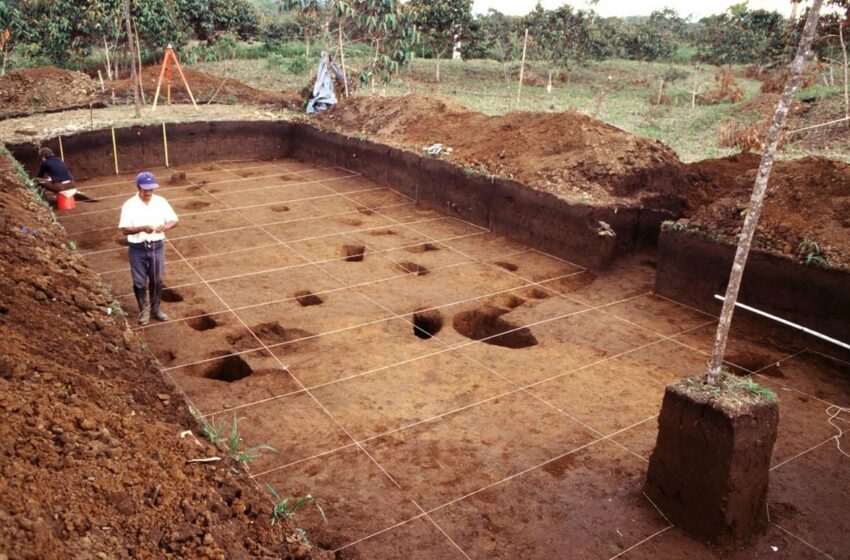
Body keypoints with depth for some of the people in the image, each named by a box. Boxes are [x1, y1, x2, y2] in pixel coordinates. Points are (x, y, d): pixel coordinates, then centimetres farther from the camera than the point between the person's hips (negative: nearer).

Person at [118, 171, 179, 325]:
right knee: (140, 282, 9)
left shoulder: (161, 202, -3)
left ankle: (156, 308, 30)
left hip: (157, 247, 2)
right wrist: (142, 228, -30)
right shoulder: (129, 206, -11)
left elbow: (174, 220, 1)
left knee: (157, 280, 14)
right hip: (138, 249, -2)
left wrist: (166, 226, -21)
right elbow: (124, 229, -13)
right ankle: (144, 309, 27)